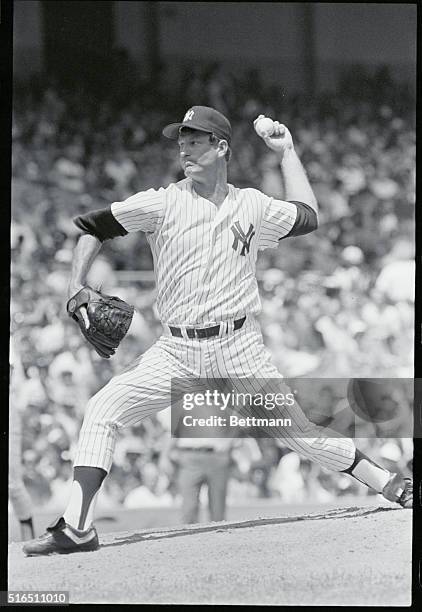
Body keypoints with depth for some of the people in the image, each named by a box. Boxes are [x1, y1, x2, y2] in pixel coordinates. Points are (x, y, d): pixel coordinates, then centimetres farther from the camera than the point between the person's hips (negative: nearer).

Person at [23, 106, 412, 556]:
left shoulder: (253, 207, 6)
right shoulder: (163, 203, 0)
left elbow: (306, 216, 25)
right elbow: (92, 227, 4)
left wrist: (286, 153, 22)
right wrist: (76, 289, -10)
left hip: (240, 349, 0)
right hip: (177, 351, 0)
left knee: (298, 430, -2)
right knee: (102, 410, -14)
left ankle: (392, 487, 10)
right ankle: (77, 528, -17)